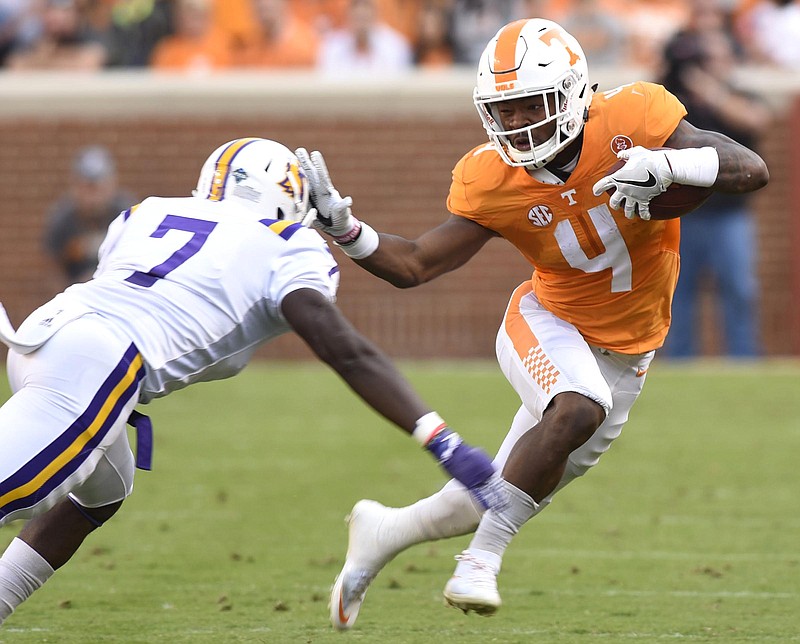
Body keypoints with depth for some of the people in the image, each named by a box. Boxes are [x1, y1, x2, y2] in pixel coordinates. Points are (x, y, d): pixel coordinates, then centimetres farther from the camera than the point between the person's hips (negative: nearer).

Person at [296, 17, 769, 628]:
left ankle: (386, 531, 28)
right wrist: (344, 228, -27)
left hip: (622, 357, 2)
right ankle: (482, 560, -23)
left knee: (506, 498, 5)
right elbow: (415, 266, -11)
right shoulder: (493, 181, -16)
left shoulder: (631, 120, -21)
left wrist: (666, 164, -41)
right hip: (547, 325, -2)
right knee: (577, 411, -35)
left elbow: (753, 170, -24)